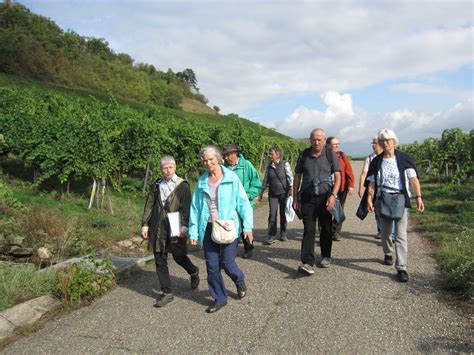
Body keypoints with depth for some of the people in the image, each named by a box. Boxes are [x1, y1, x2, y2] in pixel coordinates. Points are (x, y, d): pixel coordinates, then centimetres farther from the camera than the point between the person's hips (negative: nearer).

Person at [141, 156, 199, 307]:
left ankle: (194, 272, 40)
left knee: (179, 256, 8)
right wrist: (145, 224, 7)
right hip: (158, 228, 4)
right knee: (160, 260, 6)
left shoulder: (182, 185, -5)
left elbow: (186, 208, -7)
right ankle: (166, 292, 18)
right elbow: (149, 205, 11)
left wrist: (184, 227, -14)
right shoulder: (156, 185, 8)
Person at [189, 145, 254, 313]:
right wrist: (193, 231, 3)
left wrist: (247, 226, -12)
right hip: (208, 228, 3)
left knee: (227, 263, -1)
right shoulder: (202, 182, 4)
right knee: (212, 266, 7)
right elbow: (195, 207, 7)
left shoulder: (231, 178, -5)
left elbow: (243, 202, -6)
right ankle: (219, 299, 26)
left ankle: (240, 282, 34)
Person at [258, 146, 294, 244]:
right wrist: (261, 193, 14)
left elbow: (290, 177, -6)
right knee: (272, 214, -3)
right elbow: (265, 180, 15)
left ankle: (283, 234, 18)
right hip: (272, 193, 3)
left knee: (283, 214, 6)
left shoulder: (285, 164, -2)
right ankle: (271, 236, 1)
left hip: (283, 192, -3)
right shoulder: (269, 166, 9)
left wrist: (291, 188, -18)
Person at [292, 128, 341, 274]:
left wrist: (333, 195, -16)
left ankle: (326, 257, 30)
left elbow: (337, 177, -3)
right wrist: (295, 198, 5)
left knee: (326, 228, 11)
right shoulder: (304, 155, 4)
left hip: (325, 197, 0)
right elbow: (297, 176, 9)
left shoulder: (330, 154, -1)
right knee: (309, 229, -7)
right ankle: (307, 263, -10)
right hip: (307, 197, 0)